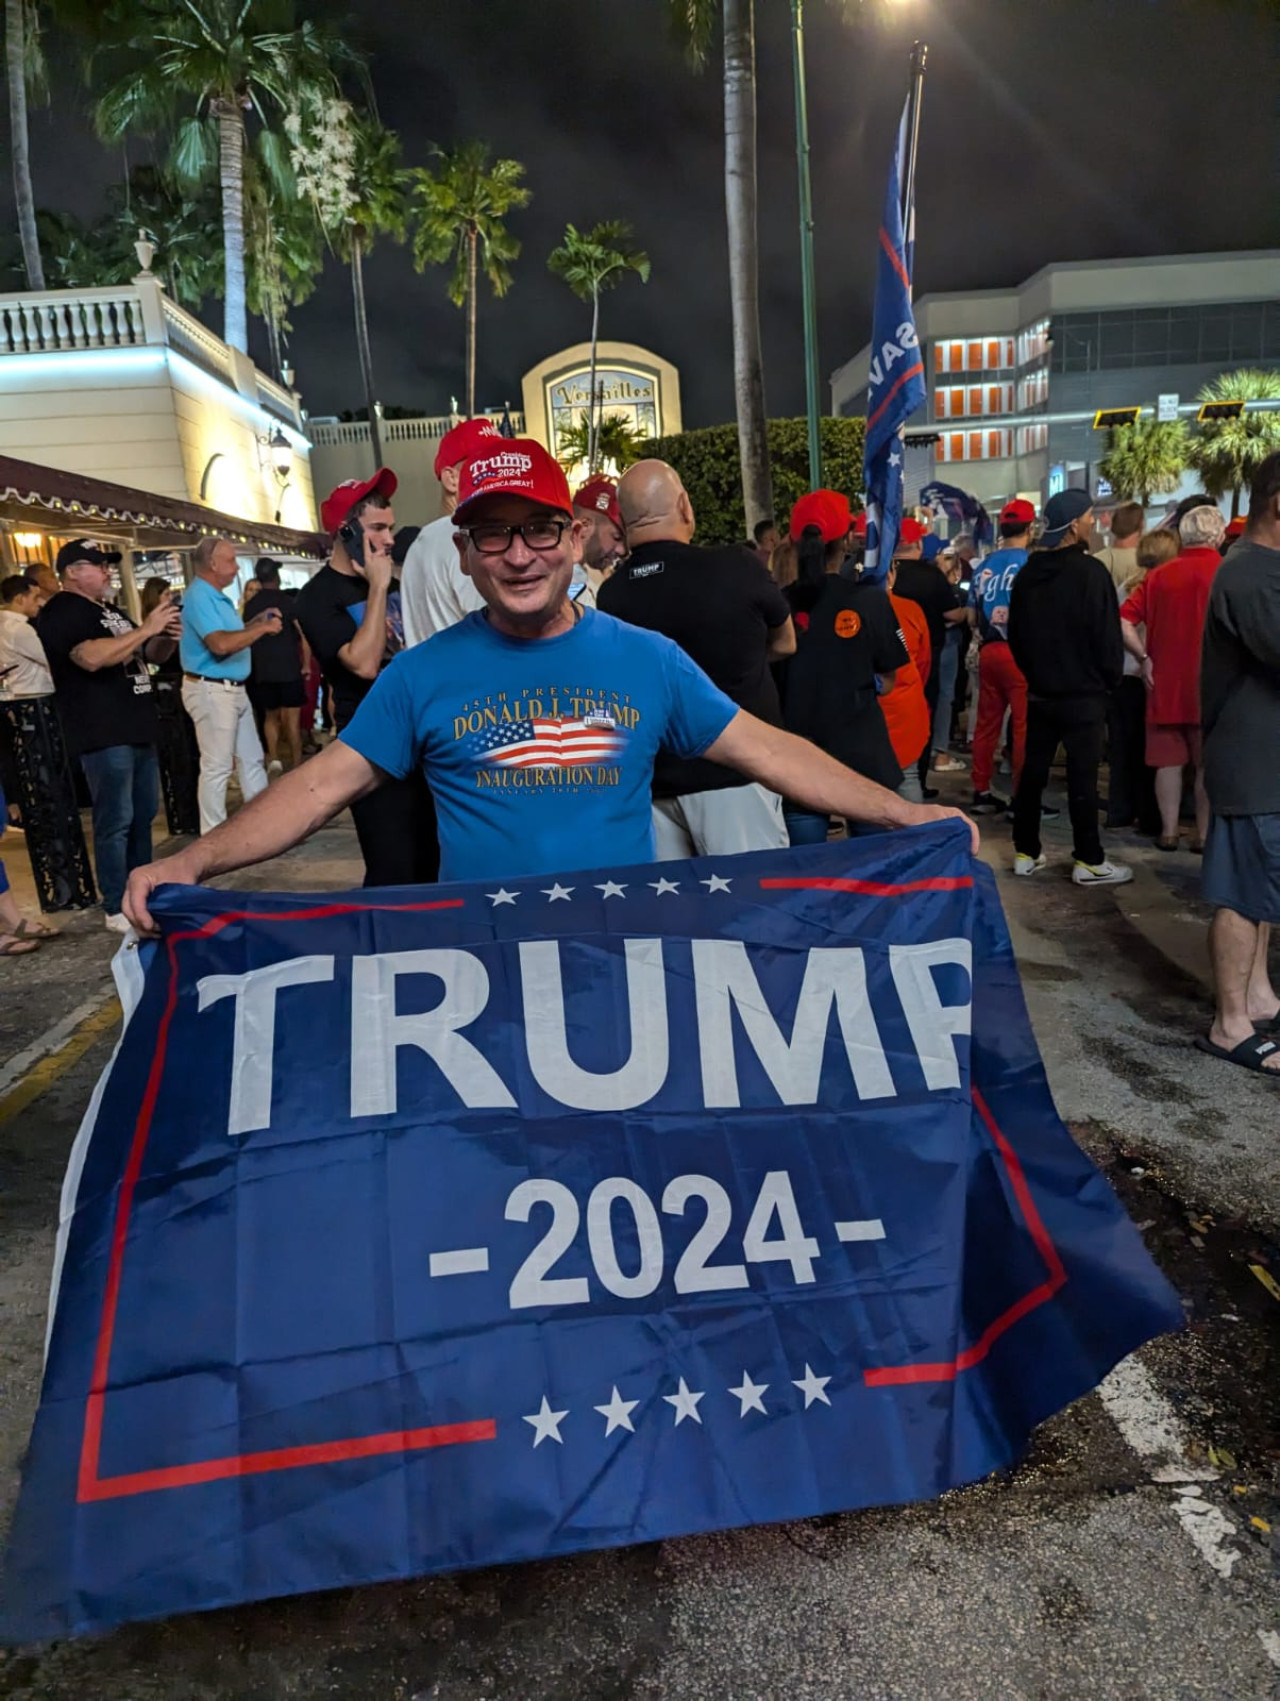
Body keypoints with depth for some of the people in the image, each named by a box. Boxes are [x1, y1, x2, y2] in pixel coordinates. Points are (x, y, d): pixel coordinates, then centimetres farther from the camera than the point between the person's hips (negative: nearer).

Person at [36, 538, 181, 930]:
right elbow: (92, 657, -26)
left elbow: (149, 654, 24)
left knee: (143, 815, 14)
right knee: (115, 820, -8)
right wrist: (146, 628, -23)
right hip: (104, 734, -9)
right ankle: (118, 909, -2)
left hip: (137, 728, 9)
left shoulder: (110, 610, 19)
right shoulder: (60, 612, -9)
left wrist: (167, 638, 2)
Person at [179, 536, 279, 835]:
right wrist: (262, 629, -20)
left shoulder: (217, 596, 14)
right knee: (217, 767, -3)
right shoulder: (199, 597, -17)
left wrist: (257, 621, 10)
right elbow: (221, 643, -29)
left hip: (233, 688, 10)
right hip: (211, 690, -10)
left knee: (251, 758, 16)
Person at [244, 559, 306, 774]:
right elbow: (304, 633, -13)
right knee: (292, 718, 0)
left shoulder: (250, 605, 5)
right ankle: (296, 765, 1)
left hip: (262, 670, 4)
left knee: (270, 716, 17)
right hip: (289, 667, -3)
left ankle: (273, 758, 4)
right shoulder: (287, 600, -7)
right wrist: (306, 662, -3)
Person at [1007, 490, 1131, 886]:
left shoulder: (1027, 573, 7)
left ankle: (1025, 853, 18)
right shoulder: (1090, 571, -15)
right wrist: (1111, 680, 1)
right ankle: (1089, 862, 5)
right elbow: (1107, 635, -14)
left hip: (1040, 692, 7)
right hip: (1083, 694, -7)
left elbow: (1015, 634, 13)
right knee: (1082, 778, -2)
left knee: (1032, 772, 11)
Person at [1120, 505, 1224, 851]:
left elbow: (1123, 621, -5)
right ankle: (1205, 835, 10)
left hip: (1165, 682, 2)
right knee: (1209, 764, 7)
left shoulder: (1158, 575, 2)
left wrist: (1144, 659, 0)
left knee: (1169, 761, 9)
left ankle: (1168, 832, 12)